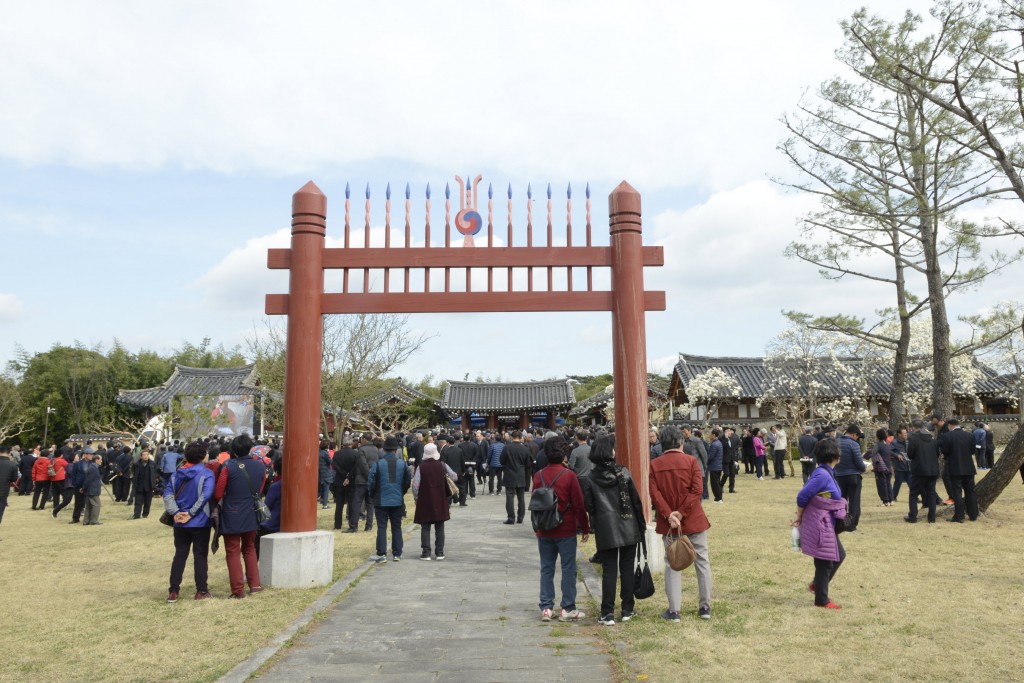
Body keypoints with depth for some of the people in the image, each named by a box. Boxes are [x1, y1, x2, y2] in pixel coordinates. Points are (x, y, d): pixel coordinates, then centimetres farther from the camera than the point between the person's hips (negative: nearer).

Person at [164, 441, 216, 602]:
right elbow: (206, 495, -20)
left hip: (180, 523, 4)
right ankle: (201, 591, 9)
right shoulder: (207, 474, -10)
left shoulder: (176, 473, 6)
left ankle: (173, 591, 12)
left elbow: (167, 494, -3)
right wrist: (191, 513, -13)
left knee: (179, 555, 12)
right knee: (200, 555, 5)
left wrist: (175, 512, -10)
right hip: (200, 522, -4)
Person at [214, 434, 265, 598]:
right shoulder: (260, 466, -2)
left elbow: (217, 494, -10)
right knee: (249, 549, 21)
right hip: (252, 515, 4)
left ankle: (238, 590, 9)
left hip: (232, 517, -4)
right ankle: (254, 584, 20)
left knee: (233, 552, 7)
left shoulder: (228, 467, -15)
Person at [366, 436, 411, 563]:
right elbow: (408, 482, 3)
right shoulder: (403, 464, -3)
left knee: (382, 527, 3)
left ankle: (381, 554, 1)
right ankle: (397, 554, 14)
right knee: (396, 527, 11)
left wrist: (374, 495, 11)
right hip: (398, 501, 2)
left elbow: (370, 483, -6)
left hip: (381, 501, -2)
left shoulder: (378, 464, -9)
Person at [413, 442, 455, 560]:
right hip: (440, 502, 2)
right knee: (439, 527, 10)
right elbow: (454, 477, 3)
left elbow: (415, 485, -11)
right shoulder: (442, 465, -4)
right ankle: (439, 552, 10)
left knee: (425, 528, 6)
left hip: (425, 502, -2)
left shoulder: (421, 467, -9)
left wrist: (416, 498, 3)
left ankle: (426, 553, 4)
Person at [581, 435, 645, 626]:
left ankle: (608, 613, 3)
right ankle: (627, 610, 18)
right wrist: (641, 525, 5)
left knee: (609, 571, 4)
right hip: (628, 529, 0)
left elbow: (589, 506, -4)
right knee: (627, 569, 11)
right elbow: (636, 500, -3)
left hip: (605, 531, 0)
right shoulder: (623, 473, -5)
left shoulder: (590, 478, -4)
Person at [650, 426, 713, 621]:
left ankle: (674, 610, 9)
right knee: (702, 561, 13)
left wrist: (669, 516, -13)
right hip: (694, 519, -1)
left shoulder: (654, 465, -2)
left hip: (668, 522, 1)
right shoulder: (691, 461, -5)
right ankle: (705, 606, 19)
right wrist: (681, 513, -14)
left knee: (672, 564, 8)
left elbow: (655, 494, -9)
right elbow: (697, 490, -13)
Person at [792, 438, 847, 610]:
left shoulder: (828, 472, 7)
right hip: (819, 525, -9)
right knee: (825, 562, 2)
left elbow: (806, 496, 13)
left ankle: (817, 585, 31)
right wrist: (799, 517, -9)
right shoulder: (822, 475, -23)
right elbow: (802, 496, -23)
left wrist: (800, 517, 14)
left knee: (839, 555, 19)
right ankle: (822, 600, 17)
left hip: (827, 525, 9)